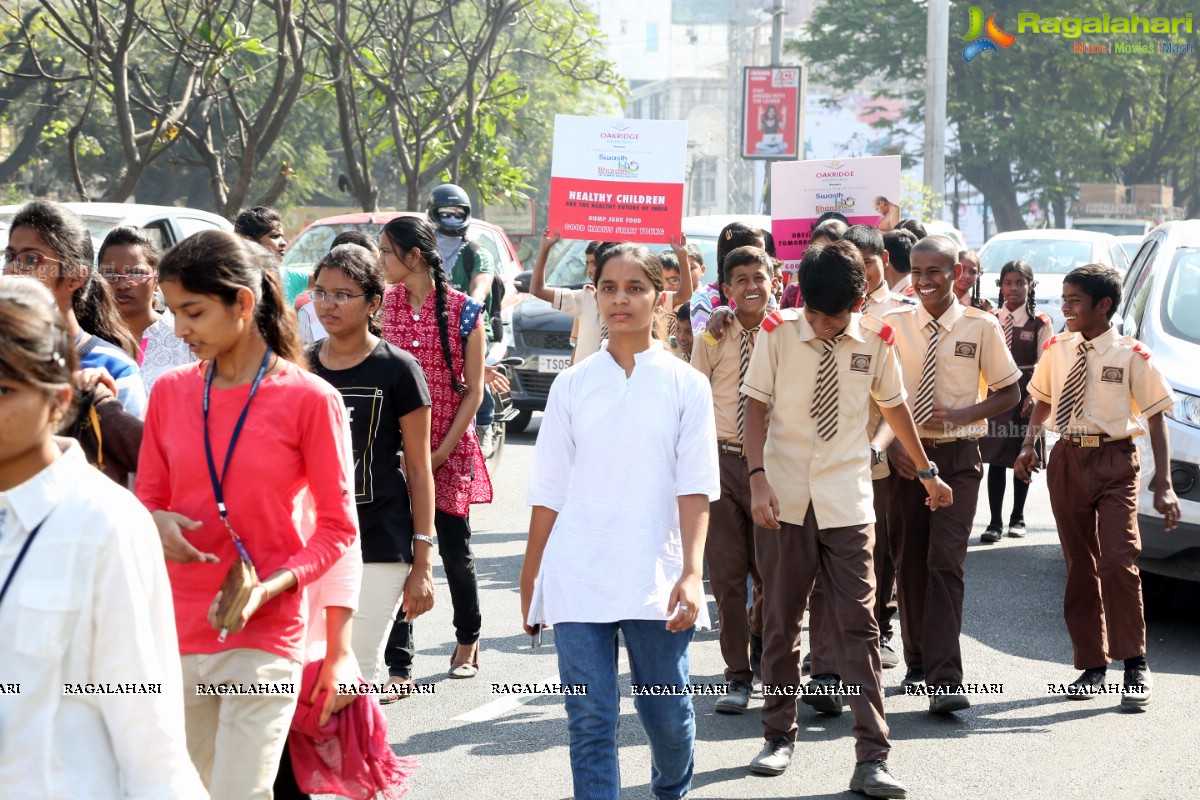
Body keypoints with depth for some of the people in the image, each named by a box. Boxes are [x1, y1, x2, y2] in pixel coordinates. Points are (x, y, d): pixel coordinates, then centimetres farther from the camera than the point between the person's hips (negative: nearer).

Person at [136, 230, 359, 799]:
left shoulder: (309, 399, -6)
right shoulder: (170, 392, 6)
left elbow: (337, 528, -2)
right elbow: (147, 499, 13)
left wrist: (268, 587, -17)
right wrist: (157, 524, -11)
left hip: (264, 638, -4)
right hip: (178, 634, 4)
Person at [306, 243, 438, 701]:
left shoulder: (396, 370, -3)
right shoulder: (300, 367, 8)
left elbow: (419, 470, -2)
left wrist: (422, 562, -6)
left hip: (378, 548, -4)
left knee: (355, 677, -2)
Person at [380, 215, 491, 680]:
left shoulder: (463, 310, -6)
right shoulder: (384, 304, 3)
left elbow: (473, 391, -4)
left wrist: (442, 451, -11)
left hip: (449, 450, -2)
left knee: (455, 551, 10)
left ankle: (468, 642, 33)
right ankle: (398, 665, -2)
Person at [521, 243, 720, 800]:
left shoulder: (685, 385, 3)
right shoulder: (573, 385, 7)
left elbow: (695, 486, -2)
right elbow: (548, 491, 9)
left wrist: (692, 571, -15)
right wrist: (529, 585, 9)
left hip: (655, 579, -1)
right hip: (578, 579, 1)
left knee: (668, 715, 9)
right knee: (590, 721, -2)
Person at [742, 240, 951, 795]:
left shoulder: (875, 342, -2)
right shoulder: (778, 333, -6)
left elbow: (894, 406, 14)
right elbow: (755, 406, -3)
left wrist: (927, 472, 23)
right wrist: (758, 479, -16)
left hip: (847, 504, 0)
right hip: (784, 500, 0)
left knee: (859, 626, -4)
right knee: (780, 622, 10)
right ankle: (778, 736, 26)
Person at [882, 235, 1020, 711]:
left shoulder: (981, 327, -3)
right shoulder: (893, 325, 0)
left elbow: (1009, 393, 4)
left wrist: (961, 414, -11)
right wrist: (891, 443, -7)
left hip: (957, 457, -2)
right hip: (905, 456, 3)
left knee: (945, 563, -13)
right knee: (909, 562, 11)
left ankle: (944, 680, -16)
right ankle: (917, 664, 27)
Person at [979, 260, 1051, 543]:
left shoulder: (1041, 323, -2)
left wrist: (1033, 397, -14)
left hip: (1027, 395, -1)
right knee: (996, 459, -2)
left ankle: (1017, 518, 19)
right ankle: (995, 522, 1)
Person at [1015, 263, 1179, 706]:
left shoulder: (1131, 355, -8)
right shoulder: (1057, 350, 5)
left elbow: (1156, 418, -7)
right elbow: (1042, 400, 18)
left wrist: (1163, 485, -13)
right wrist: (1029, 445, -1)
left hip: (1114, 461, -4)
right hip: (1067, 459, 5)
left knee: (1117, 561, -15)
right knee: (1080, 566, 9)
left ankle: (1135, 665, -2)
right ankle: (1092, 665, 19)